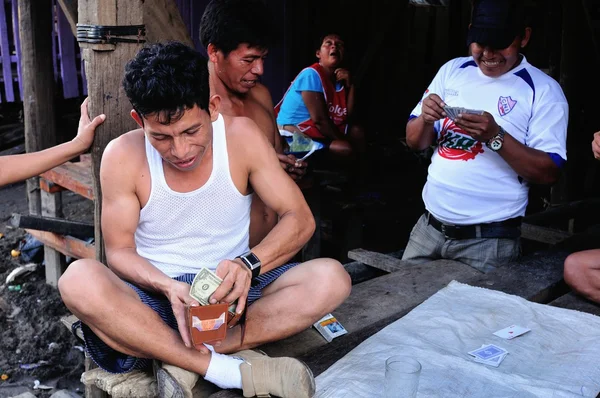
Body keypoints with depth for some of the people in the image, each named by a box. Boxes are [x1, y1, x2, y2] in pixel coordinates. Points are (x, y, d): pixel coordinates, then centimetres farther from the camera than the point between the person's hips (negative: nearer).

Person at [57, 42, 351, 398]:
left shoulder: (242, 136, -10)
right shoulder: (122, 157, -11)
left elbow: (300, 218, -9)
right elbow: (120, 250, -5)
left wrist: (249, 264, -28)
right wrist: (168, 287, -26)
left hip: (231, 290, 1)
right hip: (155, 294, 0)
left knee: (332, 278, -24)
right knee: (79, 280, -32)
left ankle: (182, 362, -23)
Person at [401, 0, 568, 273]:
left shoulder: (543, 90, -7)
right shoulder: (451, 70, 6)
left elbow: (549, 173, -12)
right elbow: (414, 143, 9)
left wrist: (495, 136, -24)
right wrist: (425, 120, -14)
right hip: (429, 226, 4)